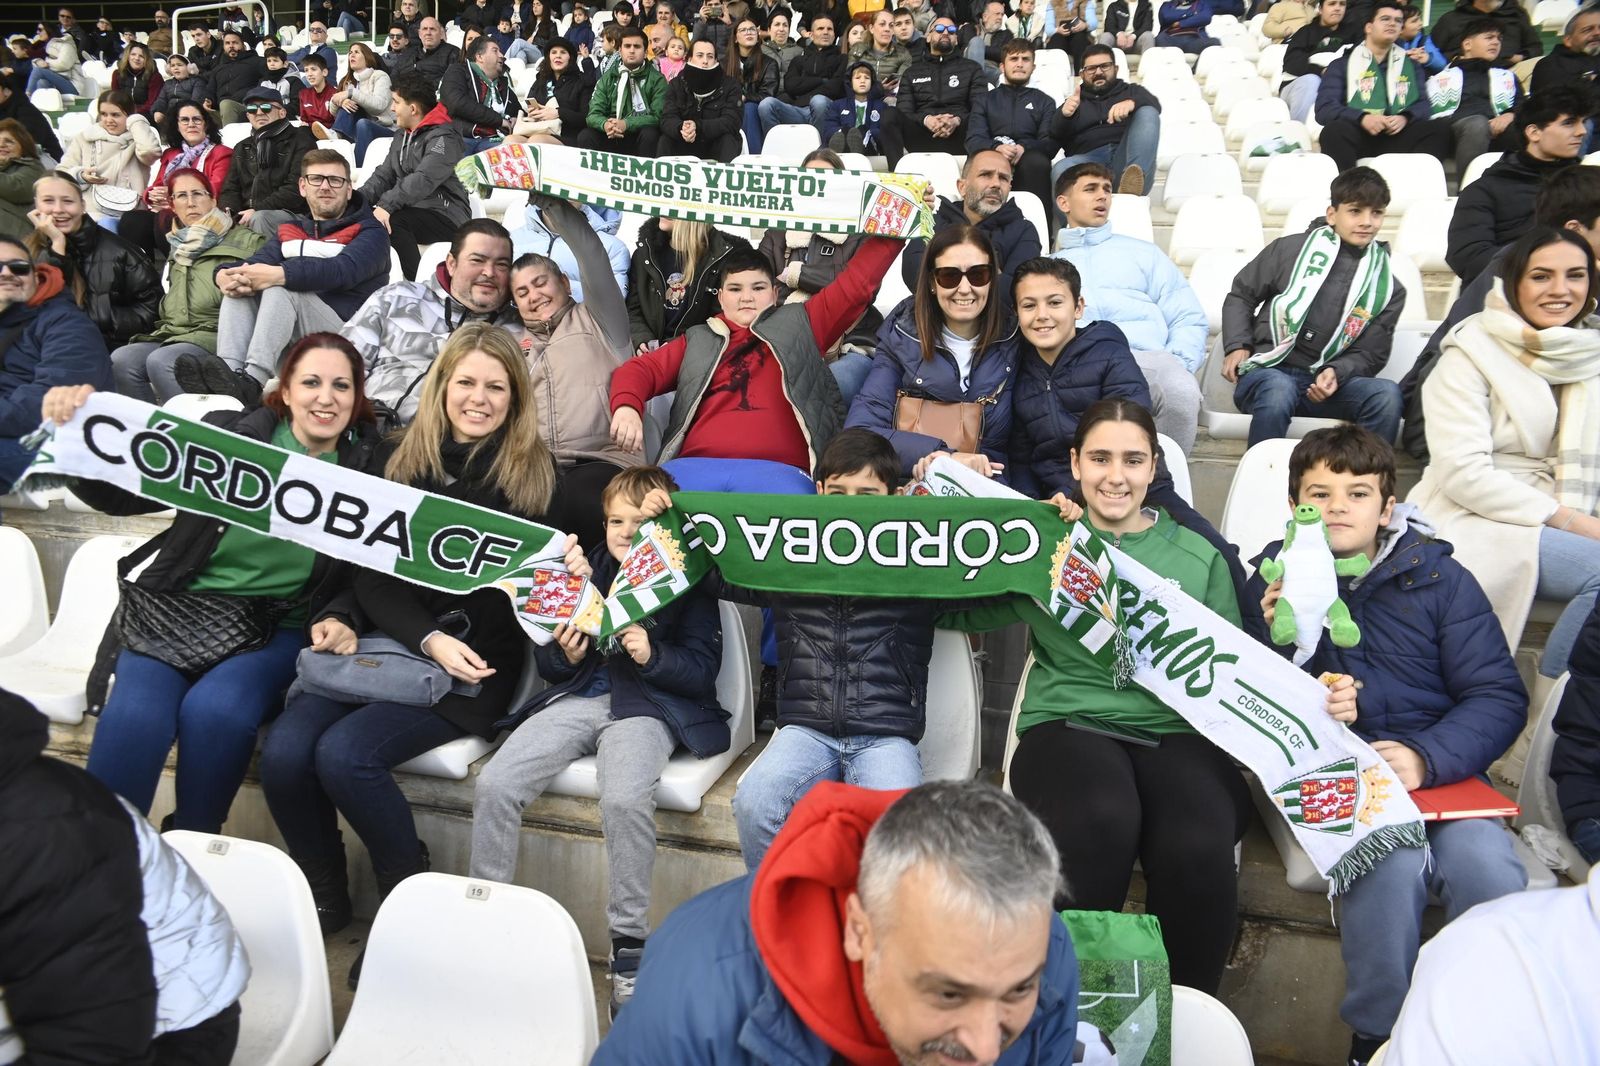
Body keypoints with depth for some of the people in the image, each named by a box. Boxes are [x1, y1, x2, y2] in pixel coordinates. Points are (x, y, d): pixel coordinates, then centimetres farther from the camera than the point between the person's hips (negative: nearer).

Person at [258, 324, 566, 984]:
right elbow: (372, 576, 5)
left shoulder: (535, 475, 3)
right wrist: (428, 640, -11)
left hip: (476, 663, -4)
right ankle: (323, 900, 6)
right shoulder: (399, 460, 10)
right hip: (389, 643, 4)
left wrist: (565, 570, -18)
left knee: (344, 754, -25)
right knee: (284, 750, -20)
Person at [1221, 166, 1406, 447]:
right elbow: (1241, 295, 14)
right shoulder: (1291, 250, 6)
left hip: (1324, 383, 2)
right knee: (1278, 391, -39)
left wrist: (1336, 372, -10)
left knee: (1387, 395, -28)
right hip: (1267, 371, -2)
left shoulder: (1387, 289, 12)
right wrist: (1237, 345, -2)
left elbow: (1370, 355, 12)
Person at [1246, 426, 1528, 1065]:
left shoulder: (1440, 578, 6)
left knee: (1488, 868, -28)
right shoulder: (1272, 582, 6)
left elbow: (1500, 697, 0)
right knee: (1391, 863, -31)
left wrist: (1426, 756, -18)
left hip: (1439, 767, 1)